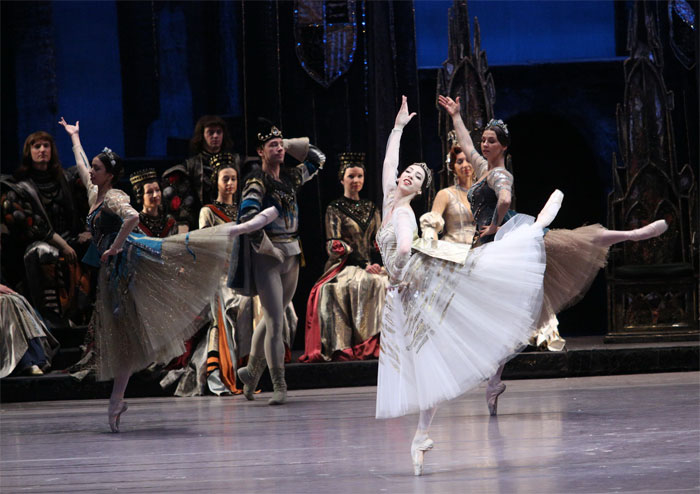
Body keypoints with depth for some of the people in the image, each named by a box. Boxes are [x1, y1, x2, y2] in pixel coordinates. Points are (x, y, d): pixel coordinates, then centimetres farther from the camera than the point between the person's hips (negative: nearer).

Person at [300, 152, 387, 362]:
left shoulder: (370, 208, 20)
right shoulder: (335, 209, 5)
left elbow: (378, 242, 17)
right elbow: (335, 246, -3)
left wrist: (377, 263, -5)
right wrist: (363, 265, -14)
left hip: (370, 265, 4)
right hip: (344, 266, -4)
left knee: (386, 282, -28)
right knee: (368, 282, -35)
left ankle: (381, 341, -28)